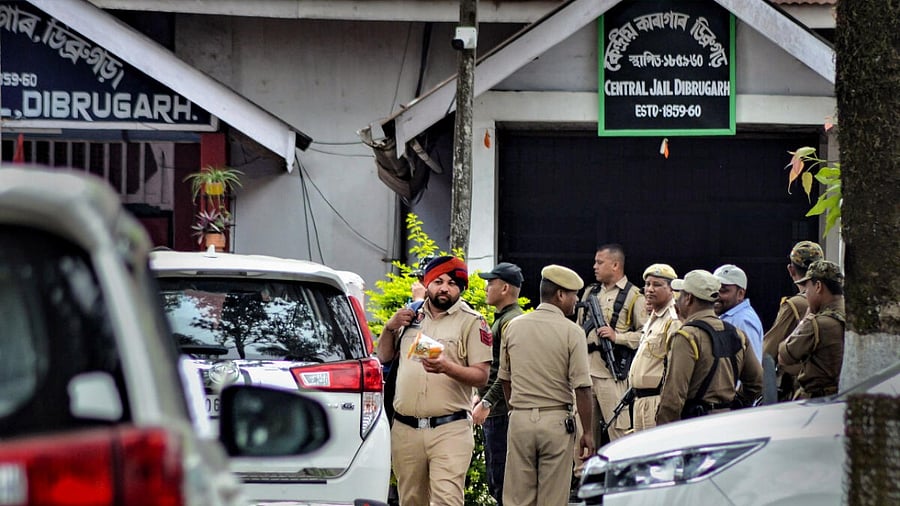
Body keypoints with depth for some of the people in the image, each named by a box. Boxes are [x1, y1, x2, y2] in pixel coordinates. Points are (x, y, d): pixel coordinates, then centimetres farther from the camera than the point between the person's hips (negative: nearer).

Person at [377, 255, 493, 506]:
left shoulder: (472, 322, -1)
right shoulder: (411, 316, 16)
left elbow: (481, 376, -6)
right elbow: (384, 357, 25)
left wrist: (447, 368, -24)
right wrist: (389, 328, 6)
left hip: (450, 430, -5)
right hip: (405, 429, 5)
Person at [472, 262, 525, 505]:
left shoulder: (511, 321, -14)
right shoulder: (501, 319, 20)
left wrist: (486, 403, -22)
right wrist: (479, 396, 20)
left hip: (502, 412, -11)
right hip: (495, 413, 11)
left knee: (501, 481, -11)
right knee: (495, 482, 13)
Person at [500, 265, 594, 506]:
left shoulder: (514, 327, 6)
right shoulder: (571, 332, -8)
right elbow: (582, 387, -10)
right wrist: (587, 432, -4)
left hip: (519, 420, 3)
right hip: (556, 421, -3)